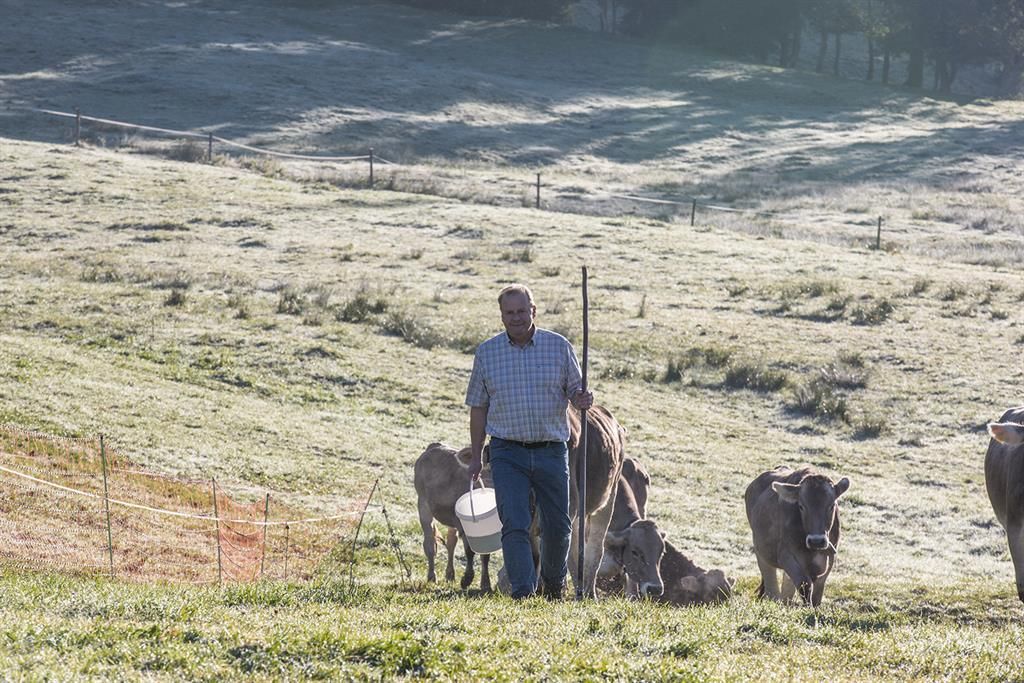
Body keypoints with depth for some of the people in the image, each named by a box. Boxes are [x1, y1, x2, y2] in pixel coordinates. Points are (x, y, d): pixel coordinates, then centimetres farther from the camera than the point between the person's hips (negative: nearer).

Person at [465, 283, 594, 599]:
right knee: (514, 525, -12)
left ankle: (554, 585, 32)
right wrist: (476, 457, 7)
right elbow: (478, 407, 9)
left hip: (551, 451, 1)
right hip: (507, 452, -1)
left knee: (558, 525, 8)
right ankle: (523, 594, -12)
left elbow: (575, 391, 9)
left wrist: (582, 399, -17)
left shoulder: (559, 347, 3)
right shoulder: (487, 352, 4)